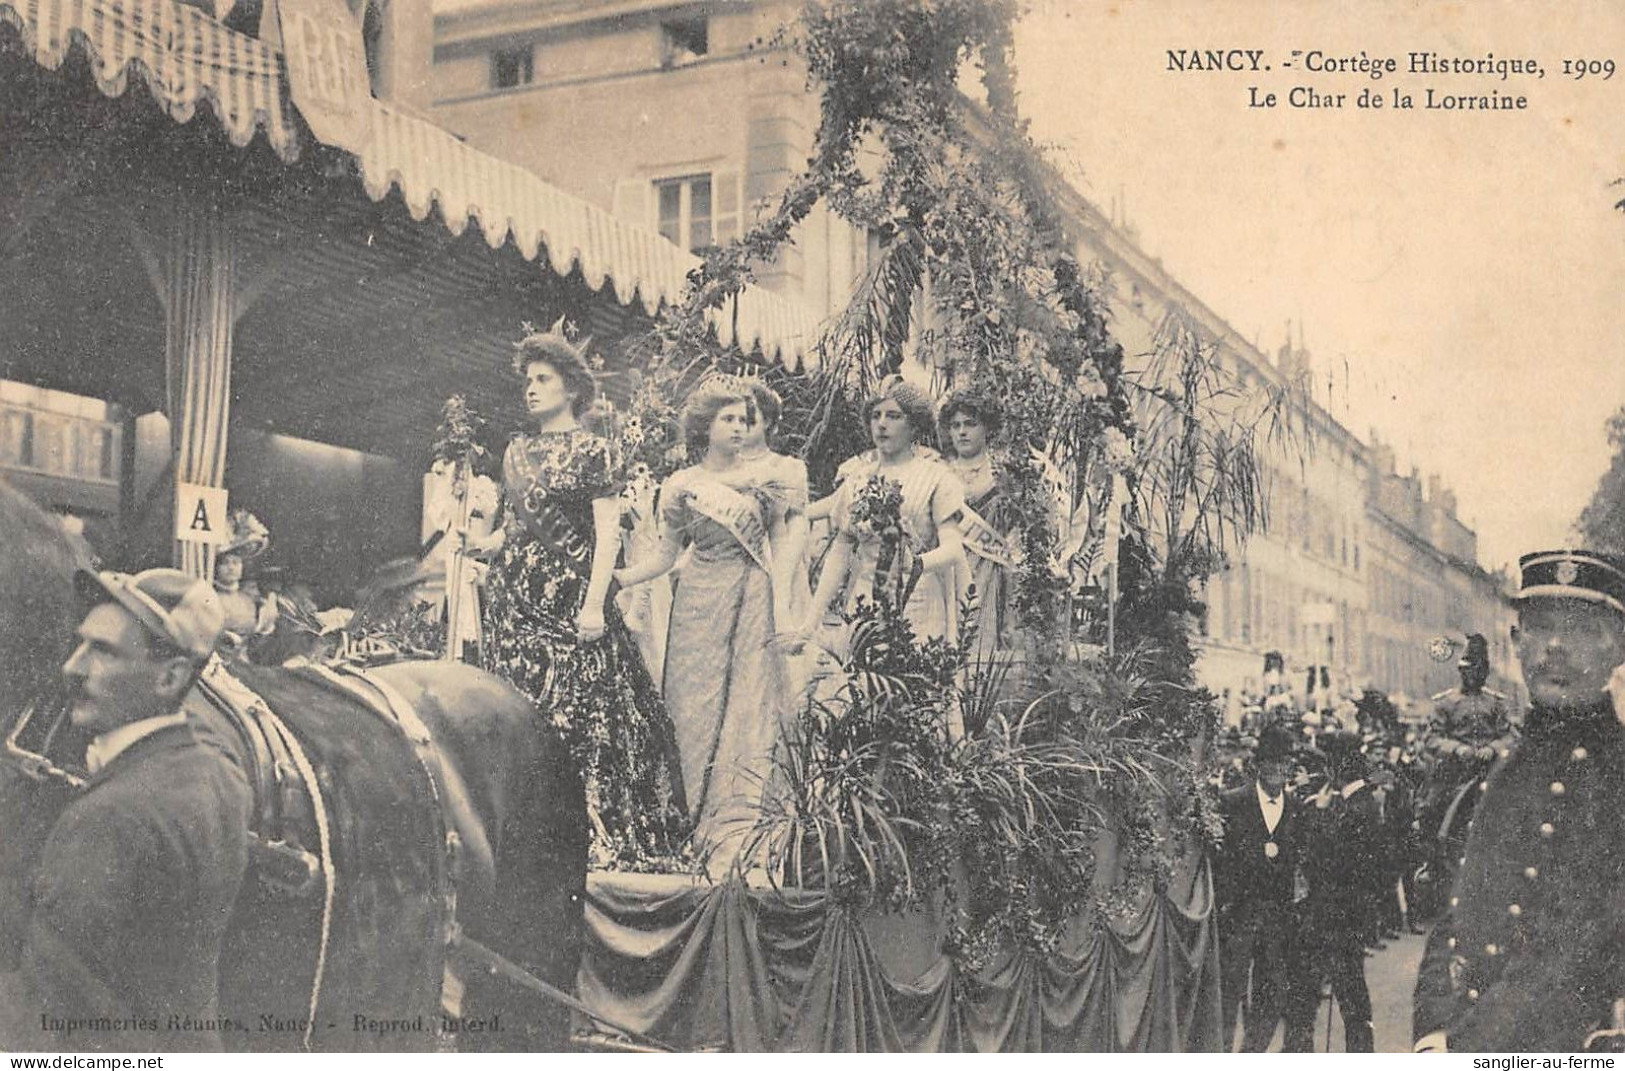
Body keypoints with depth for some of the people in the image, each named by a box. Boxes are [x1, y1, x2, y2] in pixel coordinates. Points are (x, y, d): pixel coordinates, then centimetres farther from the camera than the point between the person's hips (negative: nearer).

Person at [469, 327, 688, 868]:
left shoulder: (591, 450, -3)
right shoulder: (518, 450, 15)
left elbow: (608, 531, -9)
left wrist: (595, 602, -18)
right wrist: (486, 542, -2)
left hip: (570, 595, -6)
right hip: (515, 594, 6)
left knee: (577, 709, -7)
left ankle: (594, 830, -1)